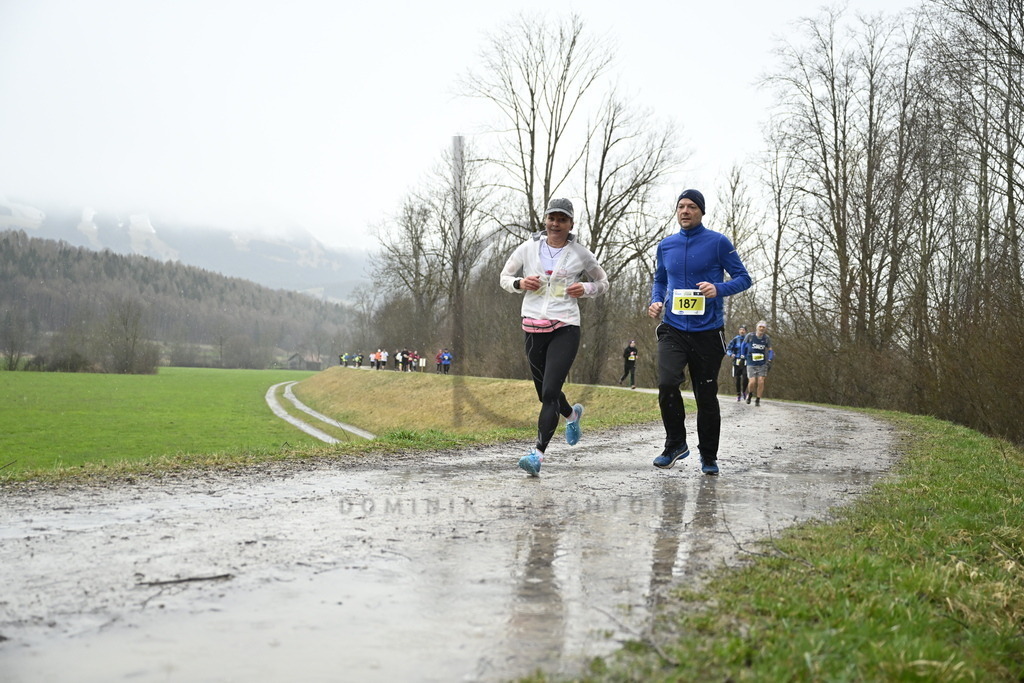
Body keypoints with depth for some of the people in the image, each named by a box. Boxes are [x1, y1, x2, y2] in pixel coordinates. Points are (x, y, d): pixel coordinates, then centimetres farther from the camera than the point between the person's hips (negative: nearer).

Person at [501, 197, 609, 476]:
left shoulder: (580, 254, 3)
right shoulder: (528, 248, 6)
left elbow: (603, 282, 16)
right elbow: (504, 277, 15)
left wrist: (585, 289, -5)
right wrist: (520, 283, -6)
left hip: (565, 329, -3)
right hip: (533, 328, 3)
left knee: (550, 393, -16)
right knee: (544, 392, 16)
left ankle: (538, 452, -17)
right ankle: (572, 414, 49)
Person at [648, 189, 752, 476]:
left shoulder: (718, 242, -3)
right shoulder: (666, 246, 9)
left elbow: (743, 278, -1)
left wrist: (719, 289, -20)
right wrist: (656, 301, 3)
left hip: (708, 331, -2)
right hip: (673, 329, 2)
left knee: (706, 395, 5)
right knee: (667, 382, -19)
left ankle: (708, 456, 23)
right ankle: (676, 444, 2)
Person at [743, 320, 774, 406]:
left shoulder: (767, 338, -2)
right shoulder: (750, 336, -6)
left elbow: (770, 350, 7)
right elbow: (744, 344, 12)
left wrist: (770, 360, -6)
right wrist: (743, 356, 17)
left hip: (762, 364, 1)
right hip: (751, 364, -1)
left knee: (761, 382, -9)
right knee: (753, 382, -13)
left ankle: (757, 400, 8)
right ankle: (750, 394, 19)